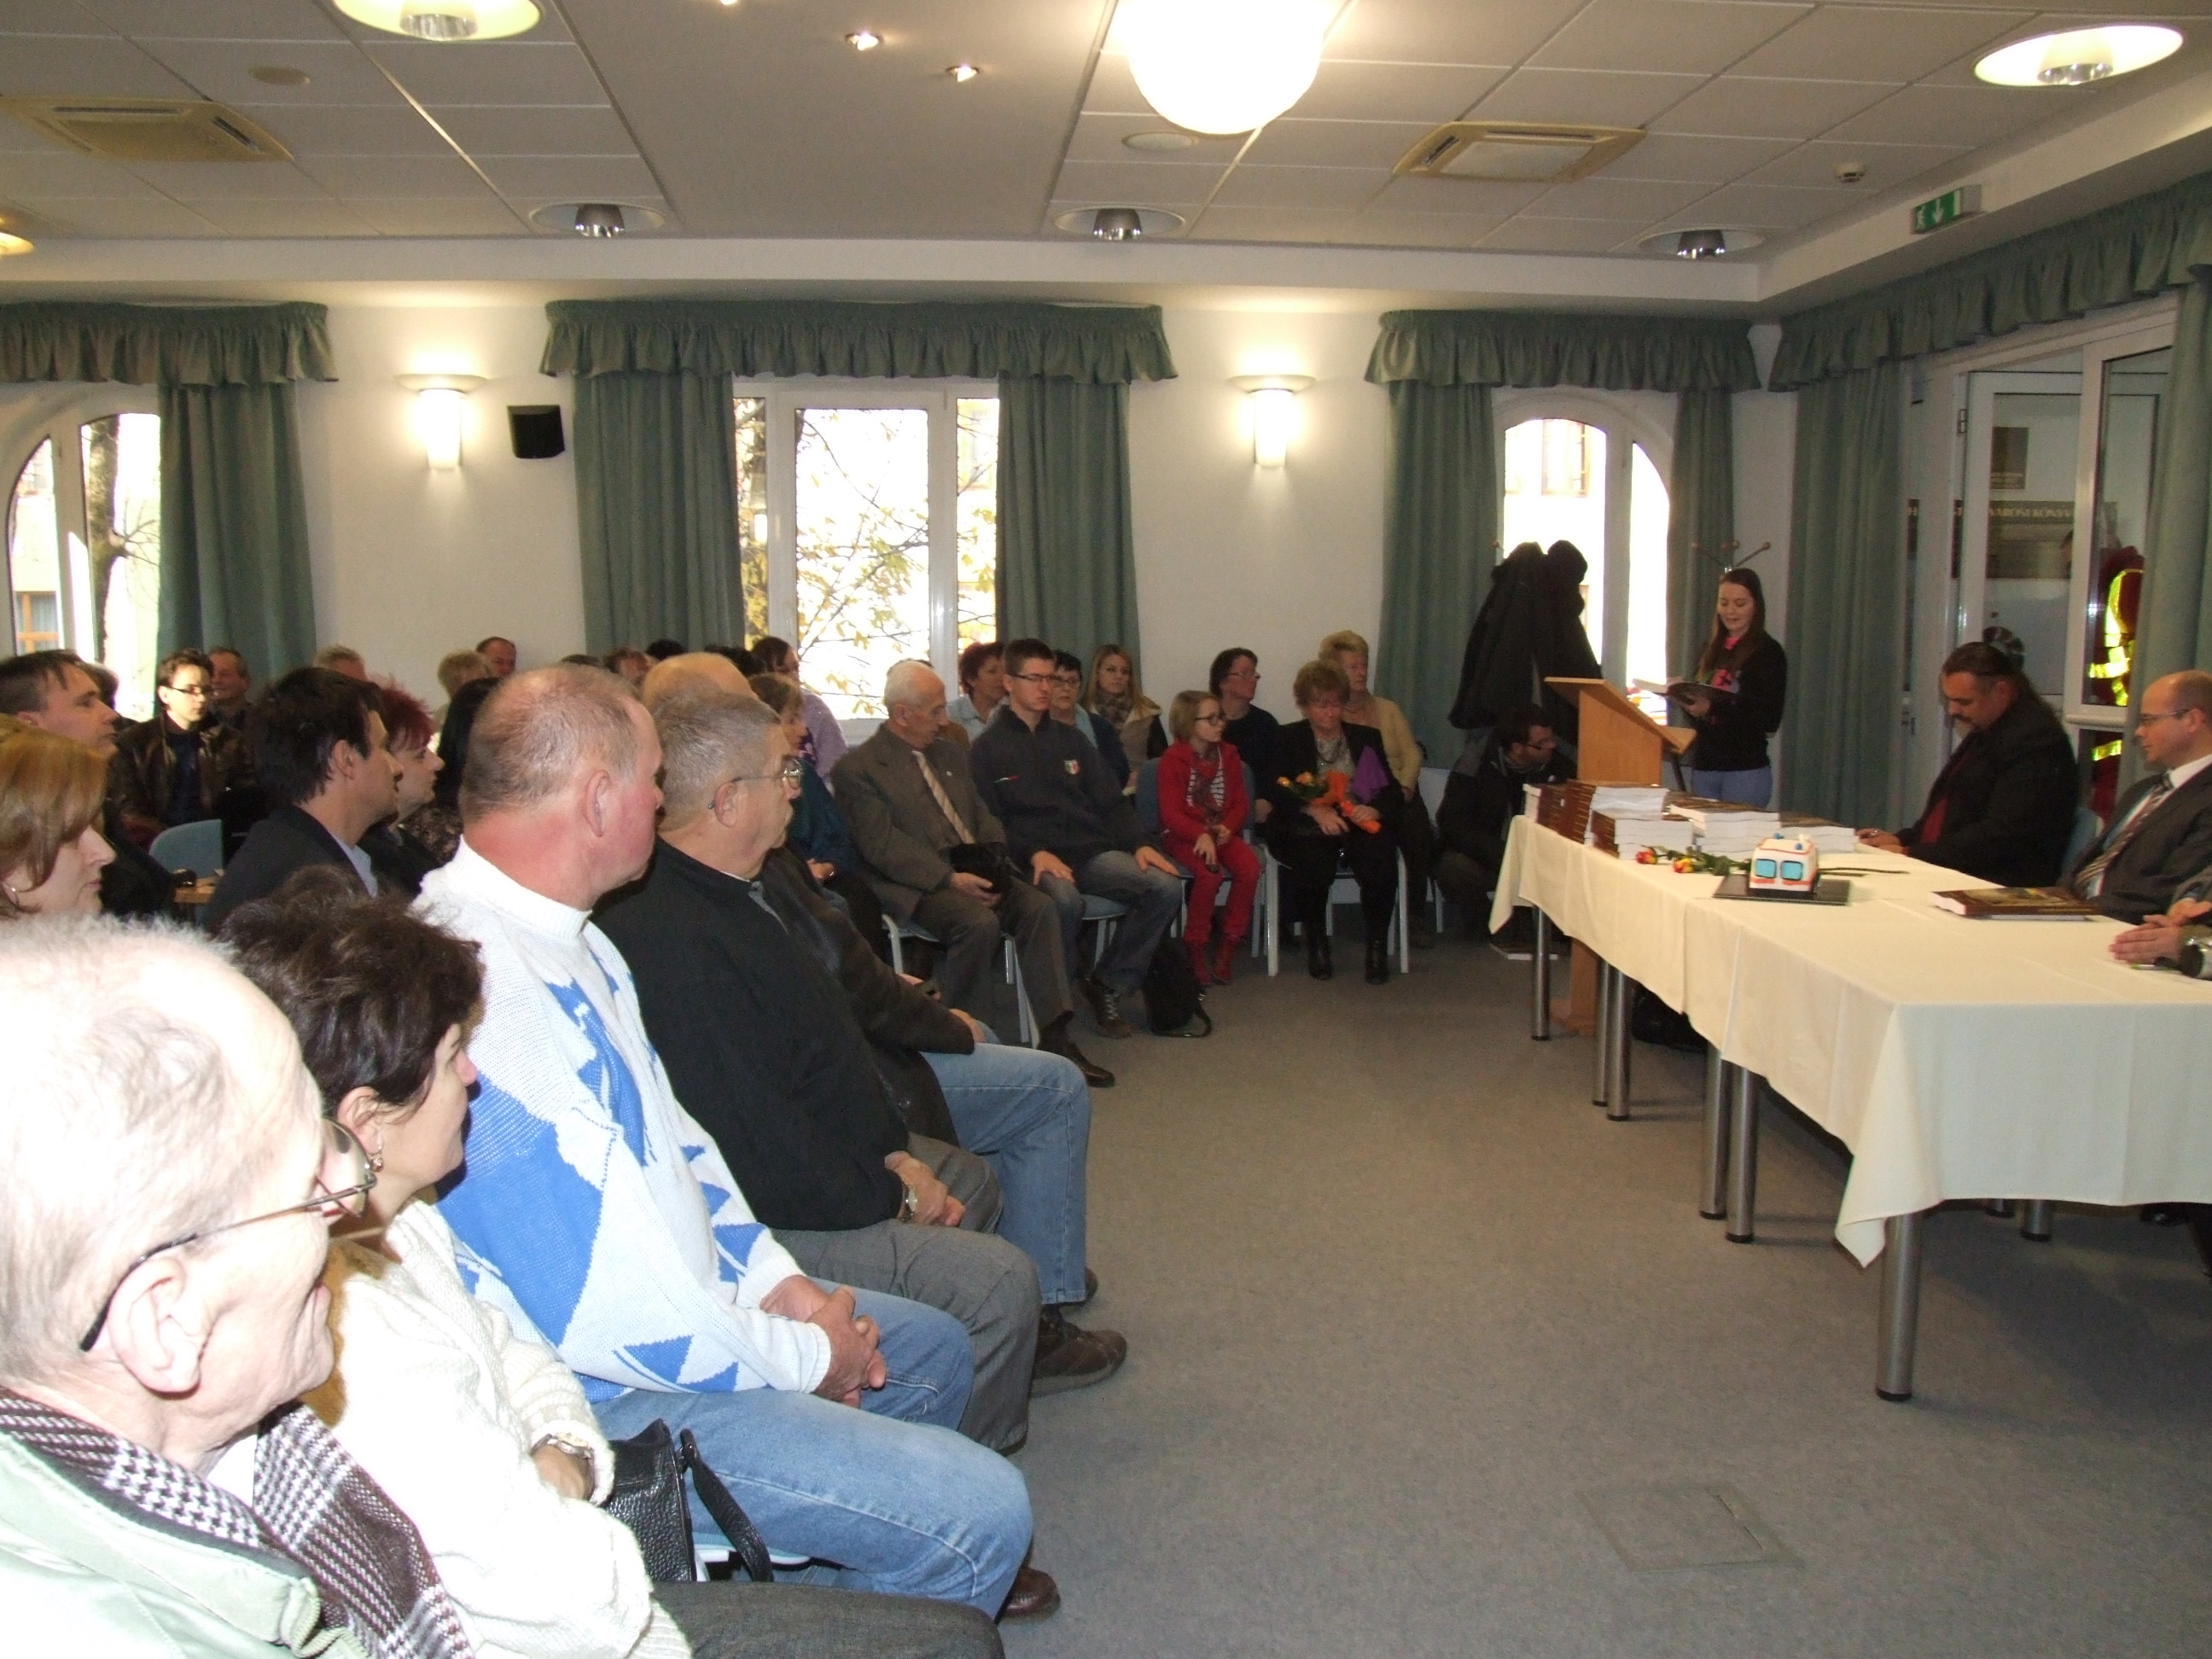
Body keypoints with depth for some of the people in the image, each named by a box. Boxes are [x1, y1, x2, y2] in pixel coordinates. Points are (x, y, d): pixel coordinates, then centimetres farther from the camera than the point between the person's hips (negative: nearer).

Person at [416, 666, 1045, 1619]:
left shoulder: (563, 936, 4)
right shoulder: (486, 987, -31)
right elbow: (612, 1309, -29)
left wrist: (777, 1282, 4)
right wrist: (807, 1357, -13)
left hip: (678, 1309, 11)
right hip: (606, 1397, -11)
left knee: (931, 1349, 24)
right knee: (980, 1509, -14)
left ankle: (847, 1576, 42)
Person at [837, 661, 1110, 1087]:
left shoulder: (949, 752, 20)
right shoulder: (858, 768, -4)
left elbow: (983, 817, 19)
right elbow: (882, 846, -13)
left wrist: (994, 865, -3)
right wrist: (950, 878, -21)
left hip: (973, 871, 7)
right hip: (915, 885, -6)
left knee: (1039, 908, -20)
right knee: (980, 923, -33)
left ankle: (1056, 1038, -19)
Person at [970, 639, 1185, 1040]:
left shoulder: (1070, 738, 21)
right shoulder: (987, 748, 6)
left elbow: (1110, 800, 16)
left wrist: (1138, 844, -2)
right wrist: (1035, 854, -21)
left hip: (1091, 851, 5)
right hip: (1034, 858, -5)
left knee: (1167, 886, -20)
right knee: (1065, 900, -39)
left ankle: (1107, 985, -5)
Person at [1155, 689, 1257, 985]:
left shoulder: (1228, 754, 10)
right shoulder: (1173, 759, -6)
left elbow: (1241, 802, 8)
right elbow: (1170, 812, -13)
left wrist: (1227, 828, -13)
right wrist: (1201, 835, -29)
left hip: (1222, 831, 5)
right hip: (1183, 835, -5)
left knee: (1250, 867, -25)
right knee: (1210, 874, -33)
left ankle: (1228, 946, -12)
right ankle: (1195, 950, -15)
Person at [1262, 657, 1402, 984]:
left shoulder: (1367, 737, 16)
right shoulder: (1288, 739, 10)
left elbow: (1391, 789, 9)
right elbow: (1276, 788, -5)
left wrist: (1374, 810, -15)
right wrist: (1315, 809, -23)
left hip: (1359, 823, 2)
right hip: (1308, 827, -1)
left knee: (1380, 864, -31)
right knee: (1315, 866, -35)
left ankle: (1378, 945, -12)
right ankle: (1316, 942, -9)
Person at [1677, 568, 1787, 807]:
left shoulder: (1768, 652, -4)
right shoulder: (1711, 649, 12)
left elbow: (1770, 720, -11)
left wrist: (1713, 708, -23)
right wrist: (1686, 699, -5)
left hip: (1746, 771, -5)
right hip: (1703, 767, 5)